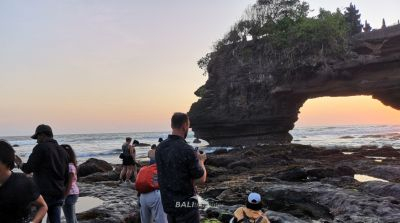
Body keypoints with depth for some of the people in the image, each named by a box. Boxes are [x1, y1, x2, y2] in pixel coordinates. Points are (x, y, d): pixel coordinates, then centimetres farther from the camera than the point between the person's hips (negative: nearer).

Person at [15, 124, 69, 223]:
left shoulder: (41, 148, -8)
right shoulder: (63, 151, 13)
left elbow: (28, 169, -9)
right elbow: (66, 177, 14)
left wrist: (19, 164, 10)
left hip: (44, 194, -6)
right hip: (59, 195, 7)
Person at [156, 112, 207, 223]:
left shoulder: (160, 148, -1)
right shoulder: (186, 150, -21)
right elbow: (201, 179, -14)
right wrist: (201, 161, 3)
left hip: (167, 202, 7)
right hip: (185, 204, -7)